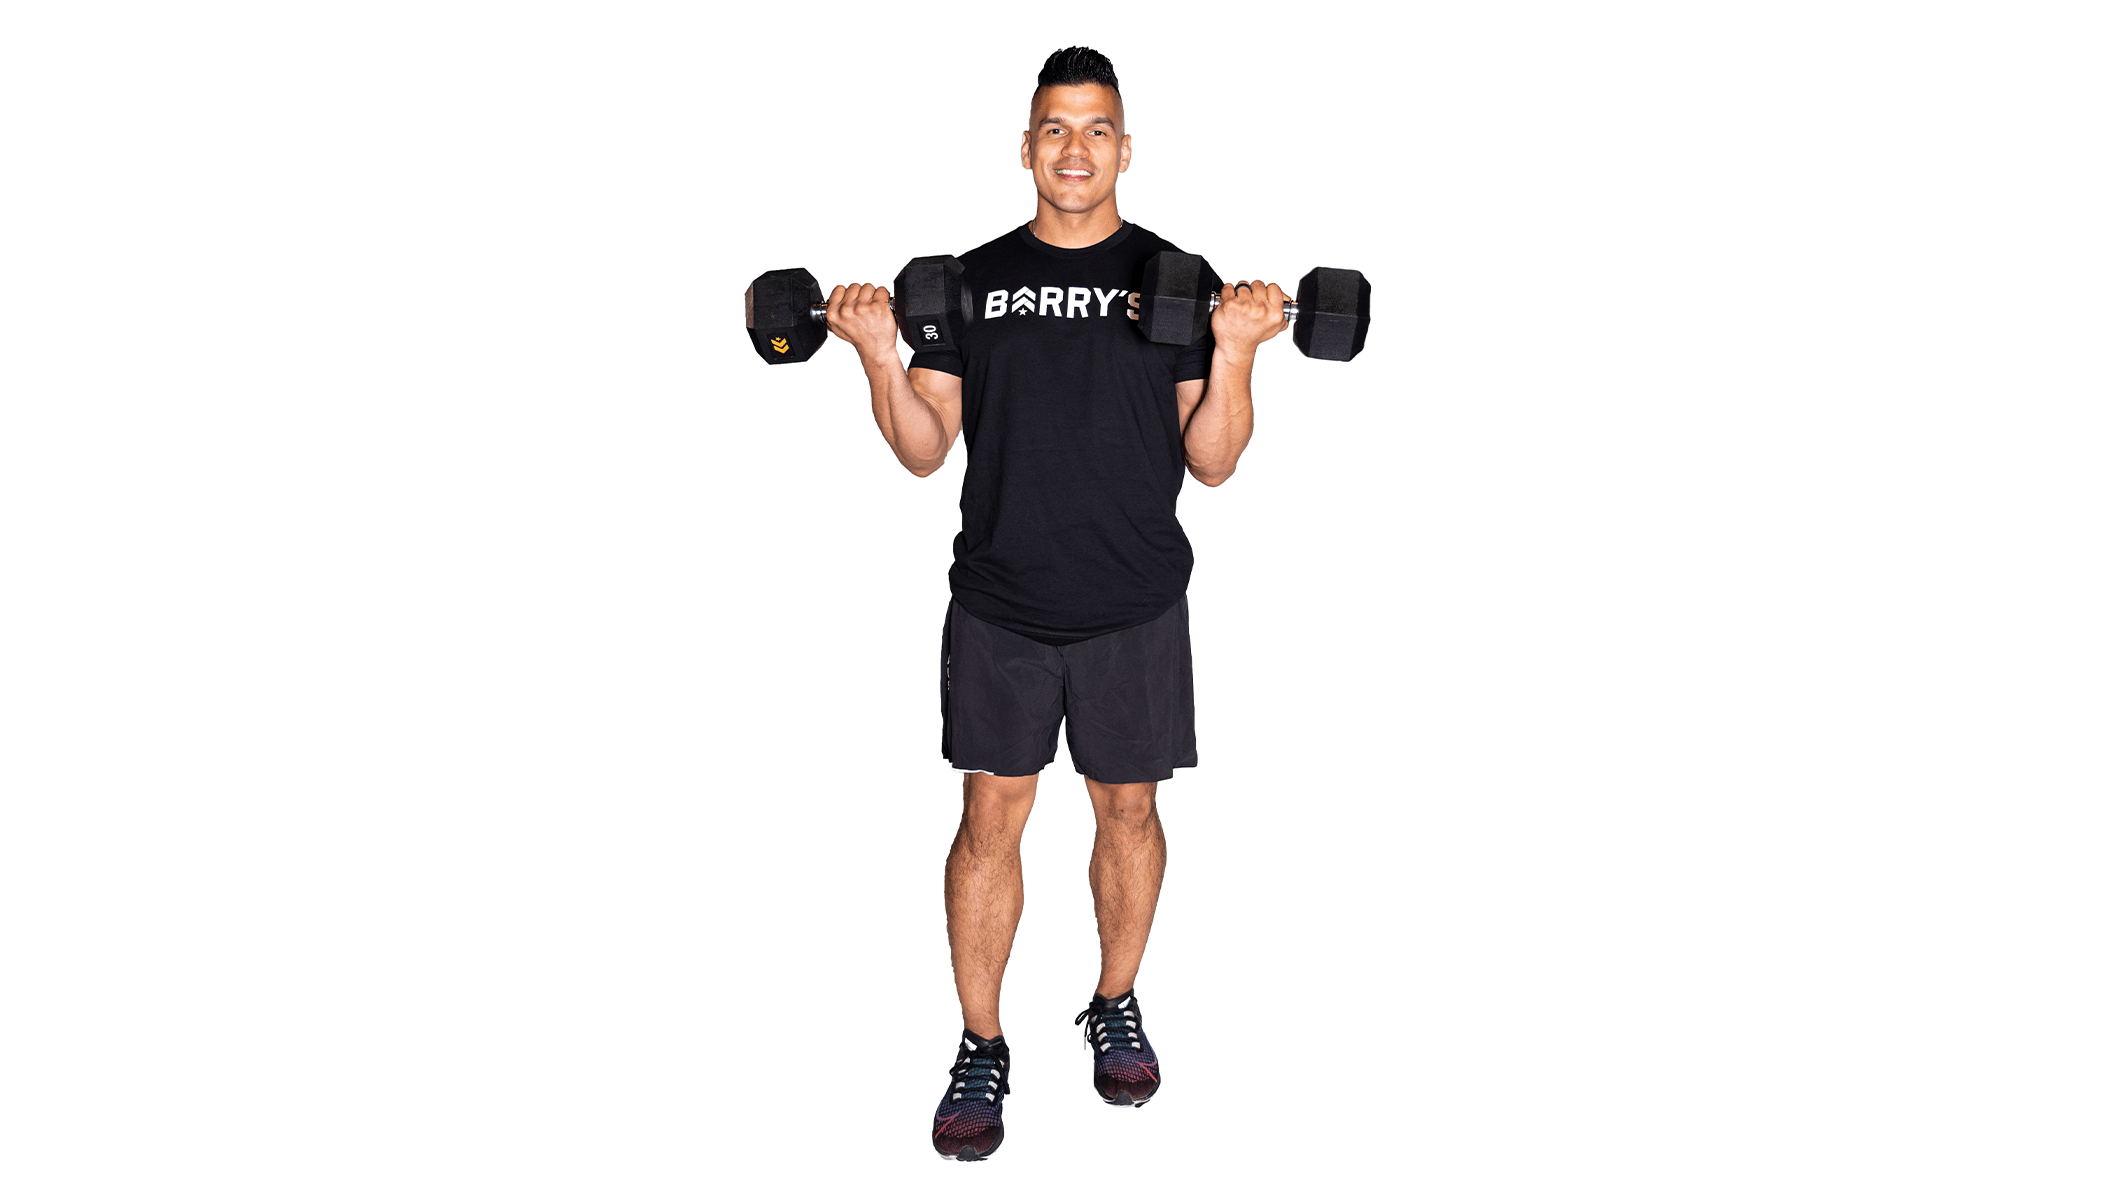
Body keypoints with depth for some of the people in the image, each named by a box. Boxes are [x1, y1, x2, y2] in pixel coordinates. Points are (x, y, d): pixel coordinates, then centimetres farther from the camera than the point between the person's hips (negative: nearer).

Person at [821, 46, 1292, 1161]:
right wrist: (880, 358, -12)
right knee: (992, 815, 1)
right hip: (999, 604, 0)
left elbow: (1210, 460, -2)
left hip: (1134, 607, 0)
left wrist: (1235, 353, -17)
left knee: (1128, 809, 10)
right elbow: (925, 449, 3)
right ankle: (981, 1049, 14)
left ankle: (1115, 1008, 32)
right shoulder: (975, 278, 6)